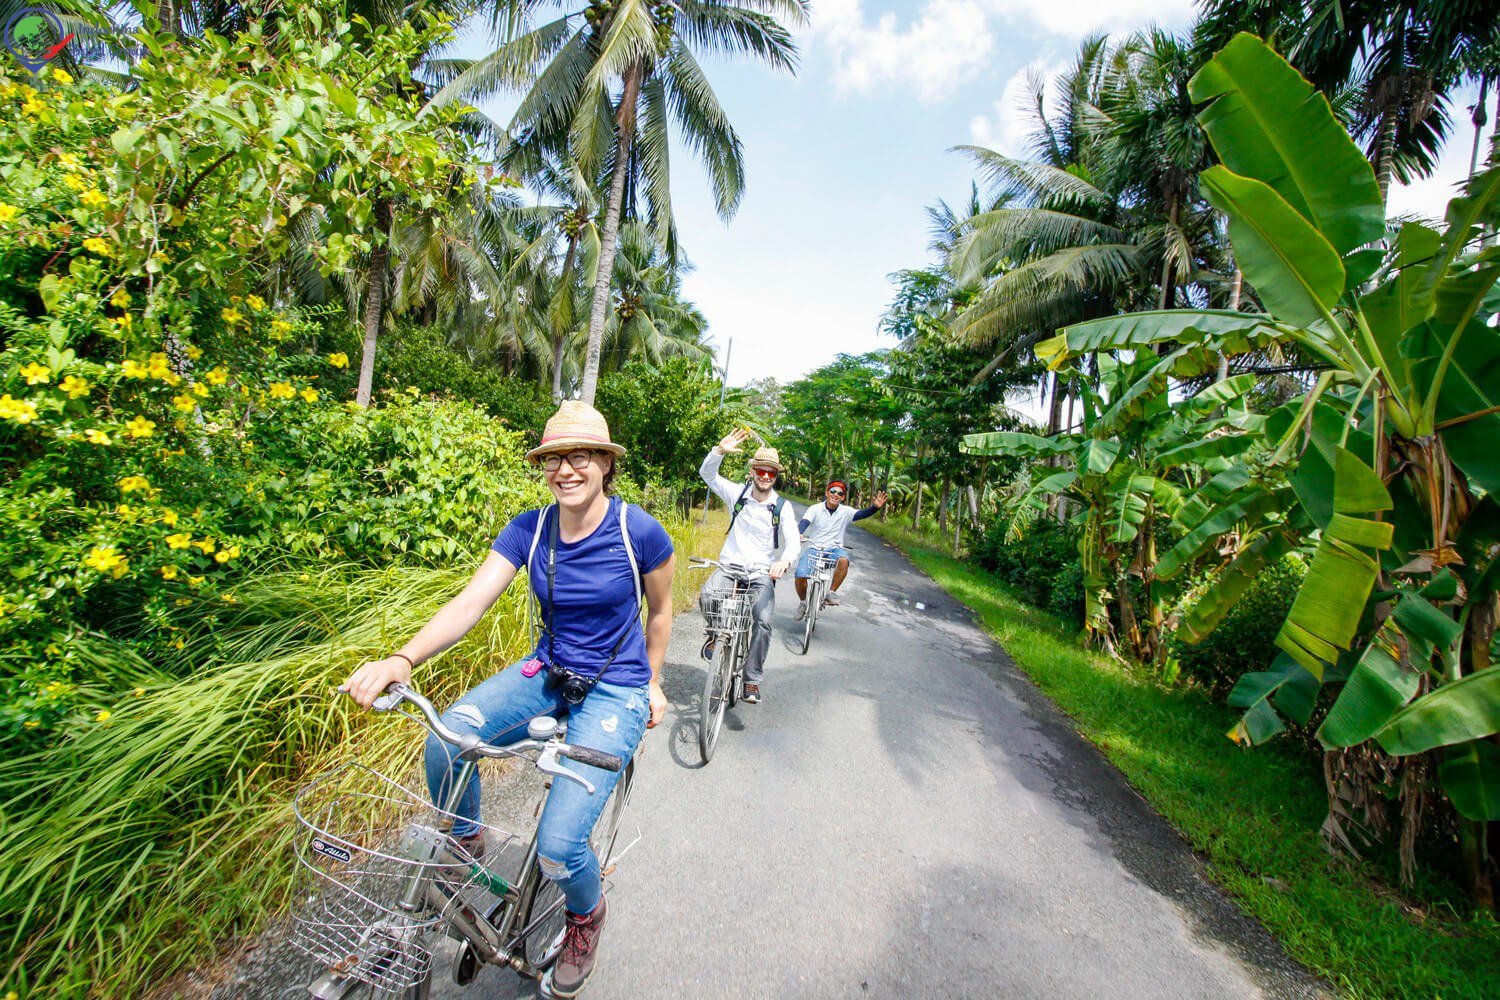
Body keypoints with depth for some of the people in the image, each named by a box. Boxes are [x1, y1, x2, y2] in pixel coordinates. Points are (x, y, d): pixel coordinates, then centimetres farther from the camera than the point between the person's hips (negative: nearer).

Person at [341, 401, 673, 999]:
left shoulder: (639, 531, -15)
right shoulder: (529, 529, -5)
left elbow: (660, 610, 1)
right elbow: (471, 601, -16)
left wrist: (652, 683, 10)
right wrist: (403, 659, -31)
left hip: (615, 690, -4)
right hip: (547, 674, 4)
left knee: (557, 846, -16)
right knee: (444, 740, -23)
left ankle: (587, 914, 23)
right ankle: (465, 841, 12)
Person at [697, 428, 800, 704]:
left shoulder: (783, 507, -1)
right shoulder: (738, 493, 2)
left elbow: (793, 541, -9)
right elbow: (707, 474, -6)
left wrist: (785, 560, -32)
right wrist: (720, 451, -25)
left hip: (762, 572, 0)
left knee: (762, 620, -21)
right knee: (707, 596, -29)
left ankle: (752, 681, -3)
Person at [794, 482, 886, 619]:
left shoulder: (846, 511, 2)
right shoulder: (815, 509, -1)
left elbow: (861, 514, -15)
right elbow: (803, 523, -15)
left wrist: (875, 507, -36)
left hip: (834, 549, 0)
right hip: (814, 548, 0)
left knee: (844, 560, -35)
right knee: (800, 575, -21)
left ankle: (831, 592, -14)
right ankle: (802, 601, 11)